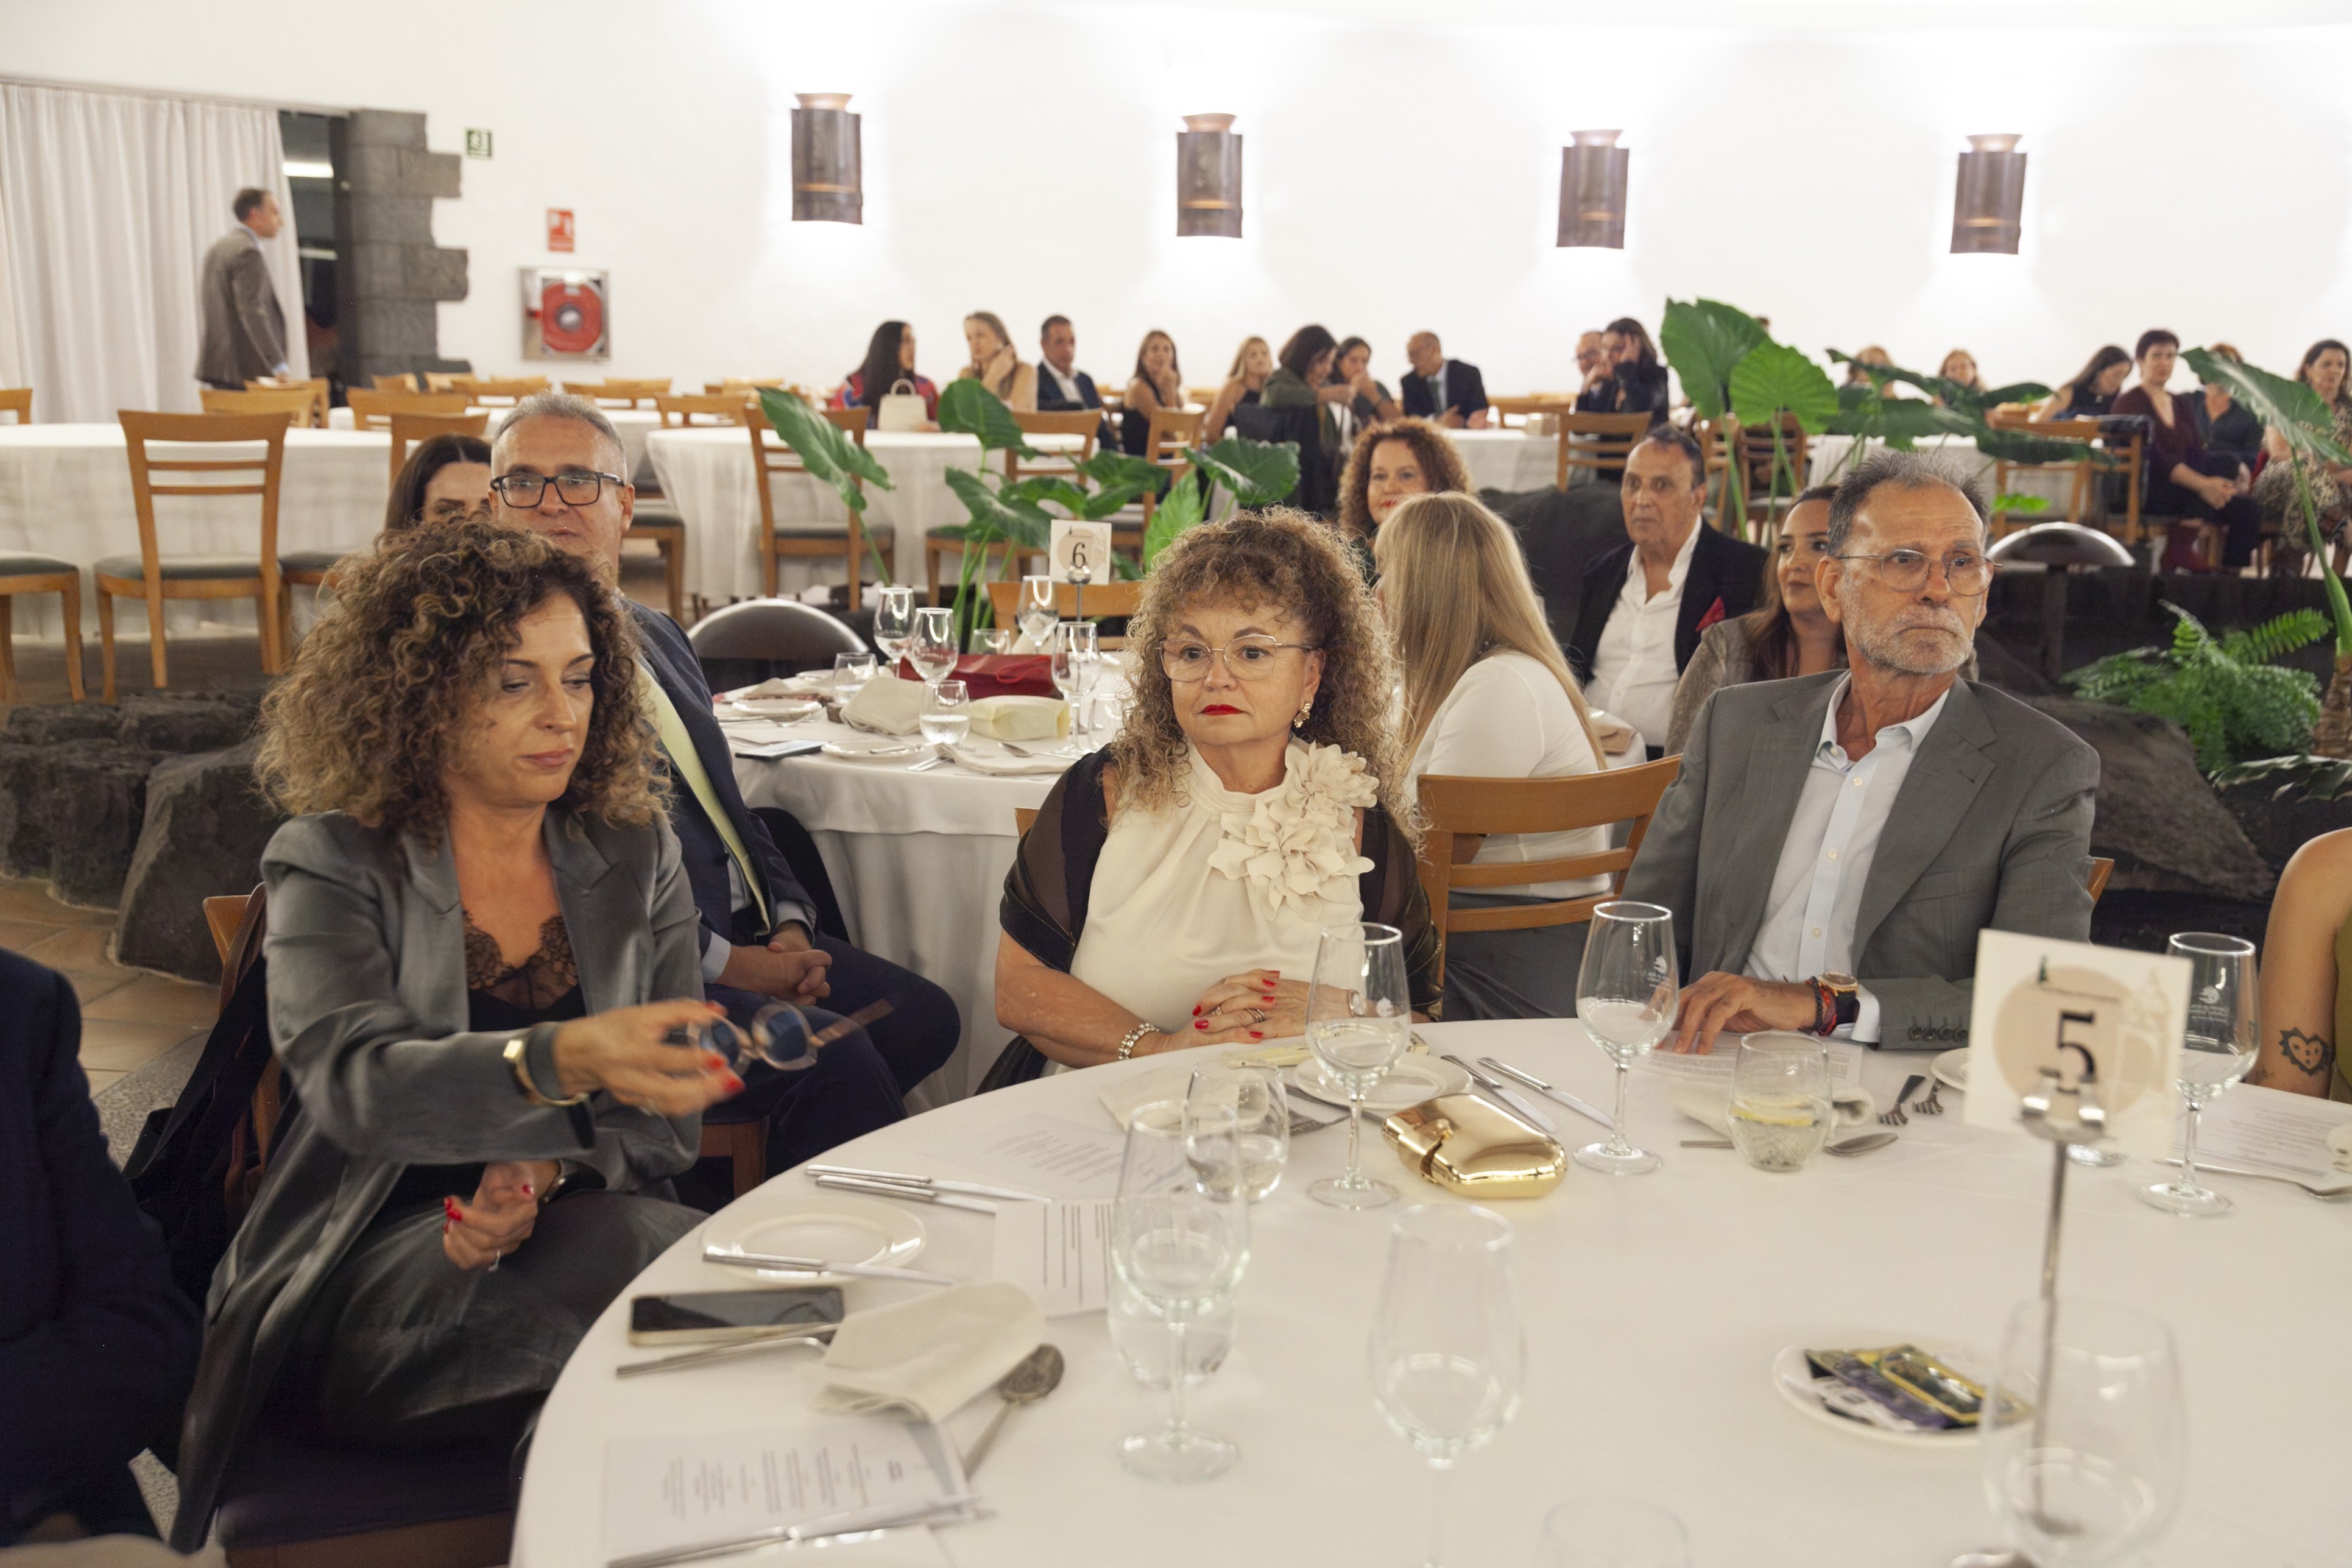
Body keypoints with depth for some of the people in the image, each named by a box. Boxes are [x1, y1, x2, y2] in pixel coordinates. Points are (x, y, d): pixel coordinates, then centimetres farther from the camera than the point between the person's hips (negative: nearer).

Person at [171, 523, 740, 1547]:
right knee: (627, 1250, -33)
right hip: (359, 1294, -3)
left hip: (566, 1231, 3)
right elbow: (353, 1083, -21)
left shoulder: (635, 856, 10)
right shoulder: (330, 866, -1)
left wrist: (551, 1171, -16)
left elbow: (668, 1116, 7)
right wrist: (563, 1062, -41)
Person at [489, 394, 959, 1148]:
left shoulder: (658, 635, 19)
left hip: (753, 934, 8)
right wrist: (725, 964, -14)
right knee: (833, 1060, -25)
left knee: (924, 1016, -7)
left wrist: (789, 926, 4)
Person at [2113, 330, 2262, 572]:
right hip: (2147, 492, -7)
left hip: (2181, 488, 7)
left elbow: (2198, 453, 10)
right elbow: (2154, 457, -16)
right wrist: (2202, 484, -28)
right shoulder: (2130, 403, -2)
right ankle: (2181, 548, -22)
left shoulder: (2179, 405, 22)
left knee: (2249, 509, -16)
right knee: (2226, 466, -27)